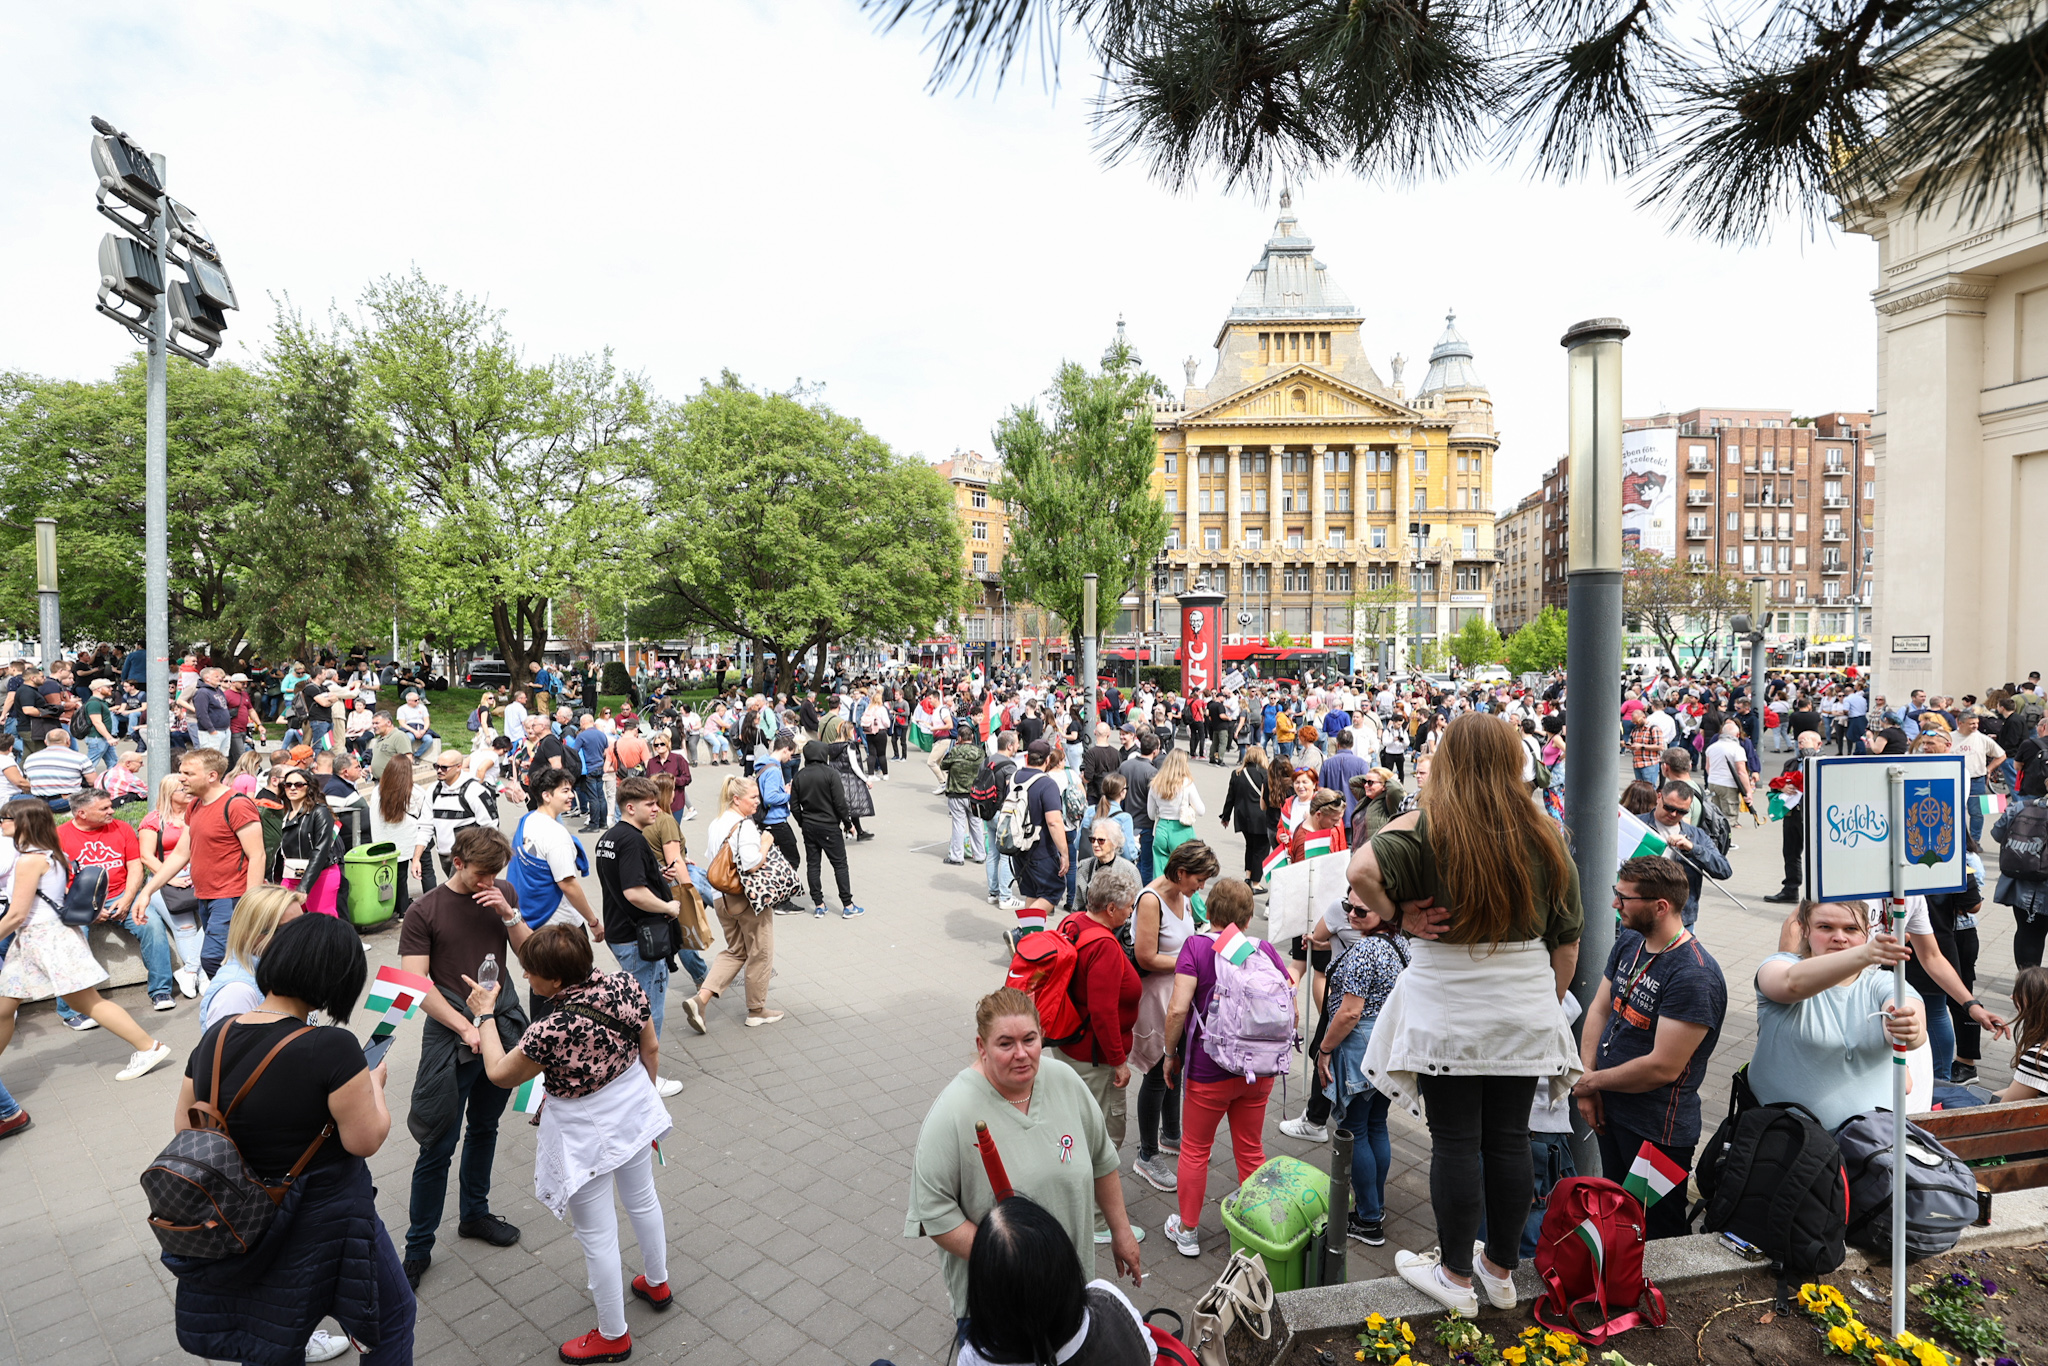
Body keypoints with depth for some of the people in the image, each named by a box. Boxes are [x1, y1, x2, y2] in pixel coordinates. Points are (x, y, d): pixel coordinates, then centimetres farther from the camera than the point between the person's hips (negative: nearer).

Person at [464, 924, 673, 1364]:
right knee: (642, 1199, 29)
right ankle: (656, 1284, 53)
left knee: (597, 1236, 15)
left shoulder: (551, 1031, -34)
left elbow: (499, 1074, -13)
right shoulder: (627, 986, -19)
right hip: (634, 1111, 6)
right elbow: (651, 1048, -3)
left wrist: (484, 1014, -2)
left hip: (587, 1136, -6)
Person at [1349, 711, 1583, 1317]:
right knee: (1508, 1137, 15)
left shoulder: (1427, 826, -12)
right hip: (1525, 1009, 4)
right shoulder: (1543, 835, 2)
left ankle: (1455, 1276, 23)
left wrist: (1399, 915, -13)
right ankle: (1501, 1269, 32)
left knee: (1456, 1141, 7)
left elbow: (1363, 869, -31)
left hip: (1446, 1006, -4)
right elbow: (1567, 943, 9)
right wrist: (1545, 1005, 21)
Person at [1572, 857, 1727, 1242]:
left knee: (1658, 1232, 12)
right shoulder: (1629, 941, 1)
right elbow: (1599, 1009, 7)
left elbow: (1662, 1068, -25)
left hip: (1657, 1130, -7)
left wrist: (1591, 1081, -12)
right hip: (1608, 1110, 8)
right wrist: (1586, 1081, -4)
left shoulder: (1695, 975, -25)